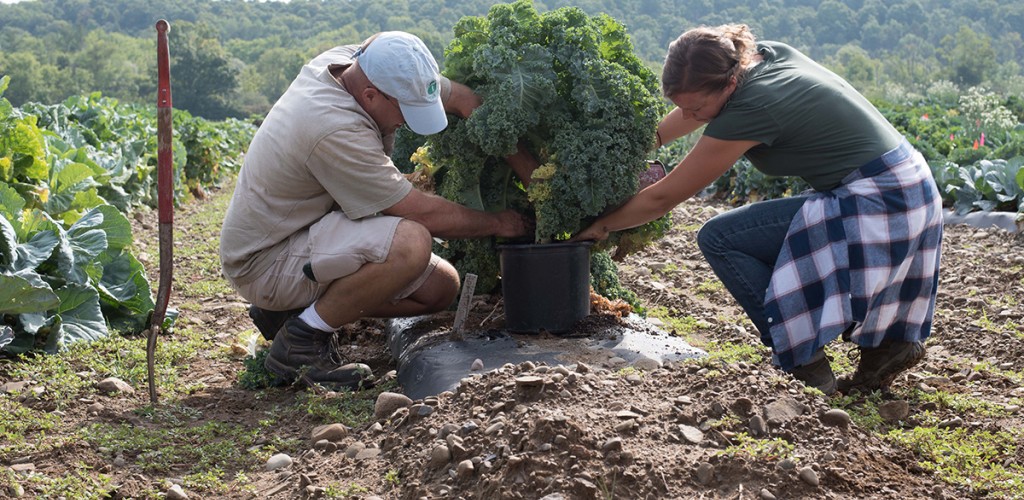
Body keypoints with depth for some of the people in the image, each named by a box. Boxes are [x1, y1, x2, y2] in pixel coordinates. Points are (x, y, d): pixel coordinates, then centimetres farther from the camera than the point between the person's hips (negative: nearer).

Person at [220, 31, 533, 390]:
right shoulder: (337, 131, -32)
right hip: (265, 262, -10)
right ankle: (300, 340, -14)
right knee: (410, 242, -32)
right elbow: (422, 213, -23)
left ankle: (291, 308, 11)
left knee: (441, 287, 4)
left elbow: (465, 99, 1)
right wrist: (497, 224, -8)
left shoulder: (360, 63, -8)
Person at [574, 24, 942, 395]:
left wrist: (600, 226, 3)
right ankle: (887, 340, 18)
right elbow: (700, 103, 26)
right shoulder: (765, 55, 2)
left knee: (718, 239, -7)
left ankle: (808, 365, -6)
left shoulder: (750, 110, -20)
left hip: (876, 207, -10)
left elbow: (664, 197, -10)